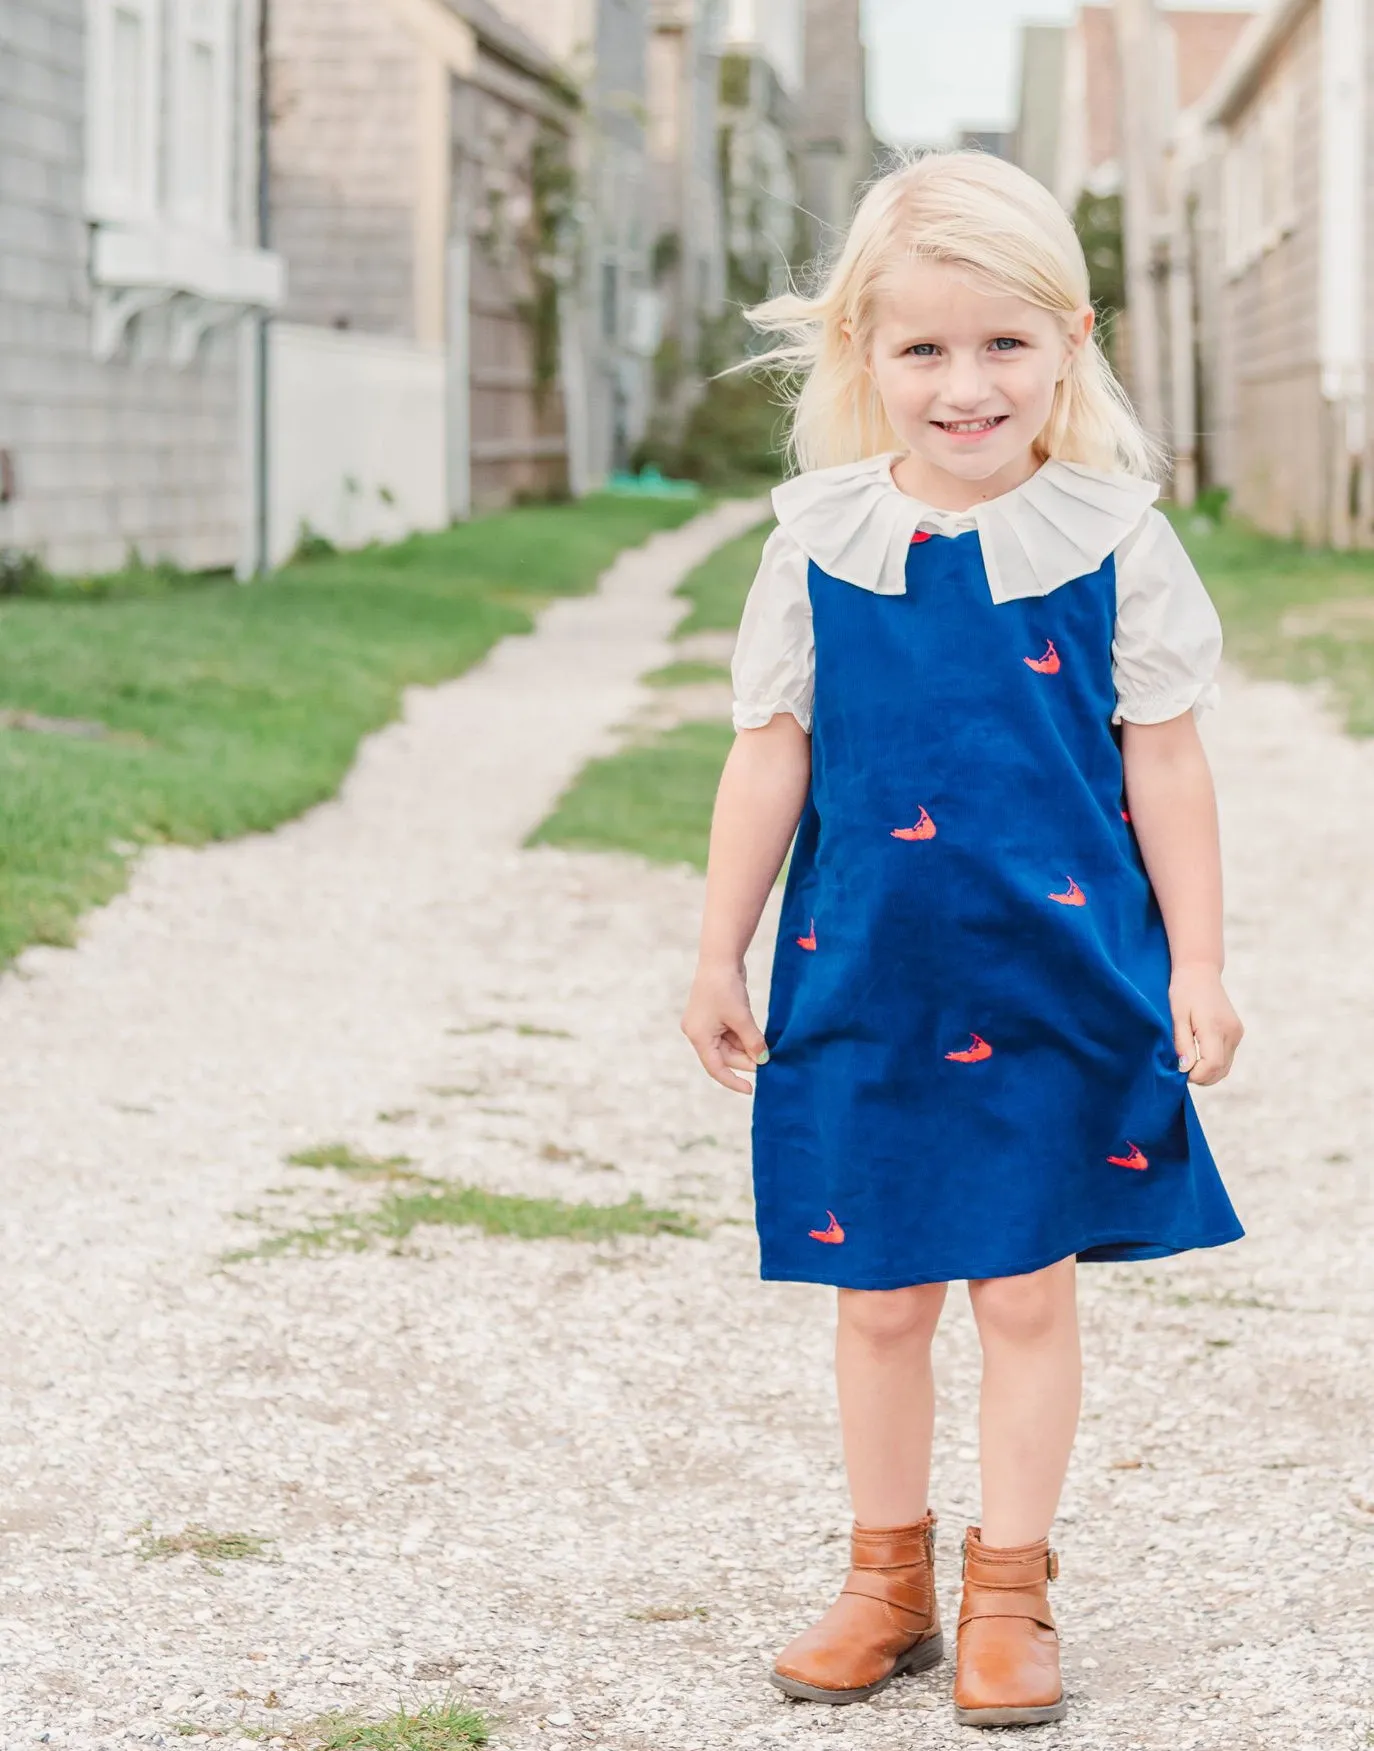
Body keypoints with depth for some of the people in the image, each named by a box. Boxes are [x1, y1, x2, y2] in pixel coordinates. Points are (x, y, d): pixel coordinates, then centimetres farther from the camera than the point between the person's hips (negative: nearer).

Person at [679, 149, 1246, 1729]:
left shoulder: (1113, 545, -4)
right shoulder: (820, 549, -2)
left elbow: (1165, 766, 0)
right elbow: (768, 759, 4)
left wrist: (1196, 966, -1)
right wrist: (719, 955, 6)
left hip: (1059, 984, -1)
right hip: (865, 986, 2)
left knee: (1026, 1289, 6)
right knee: (878, 1298, 11)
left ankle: (1008, 1595, 20)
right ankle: (888, 1582, 27)